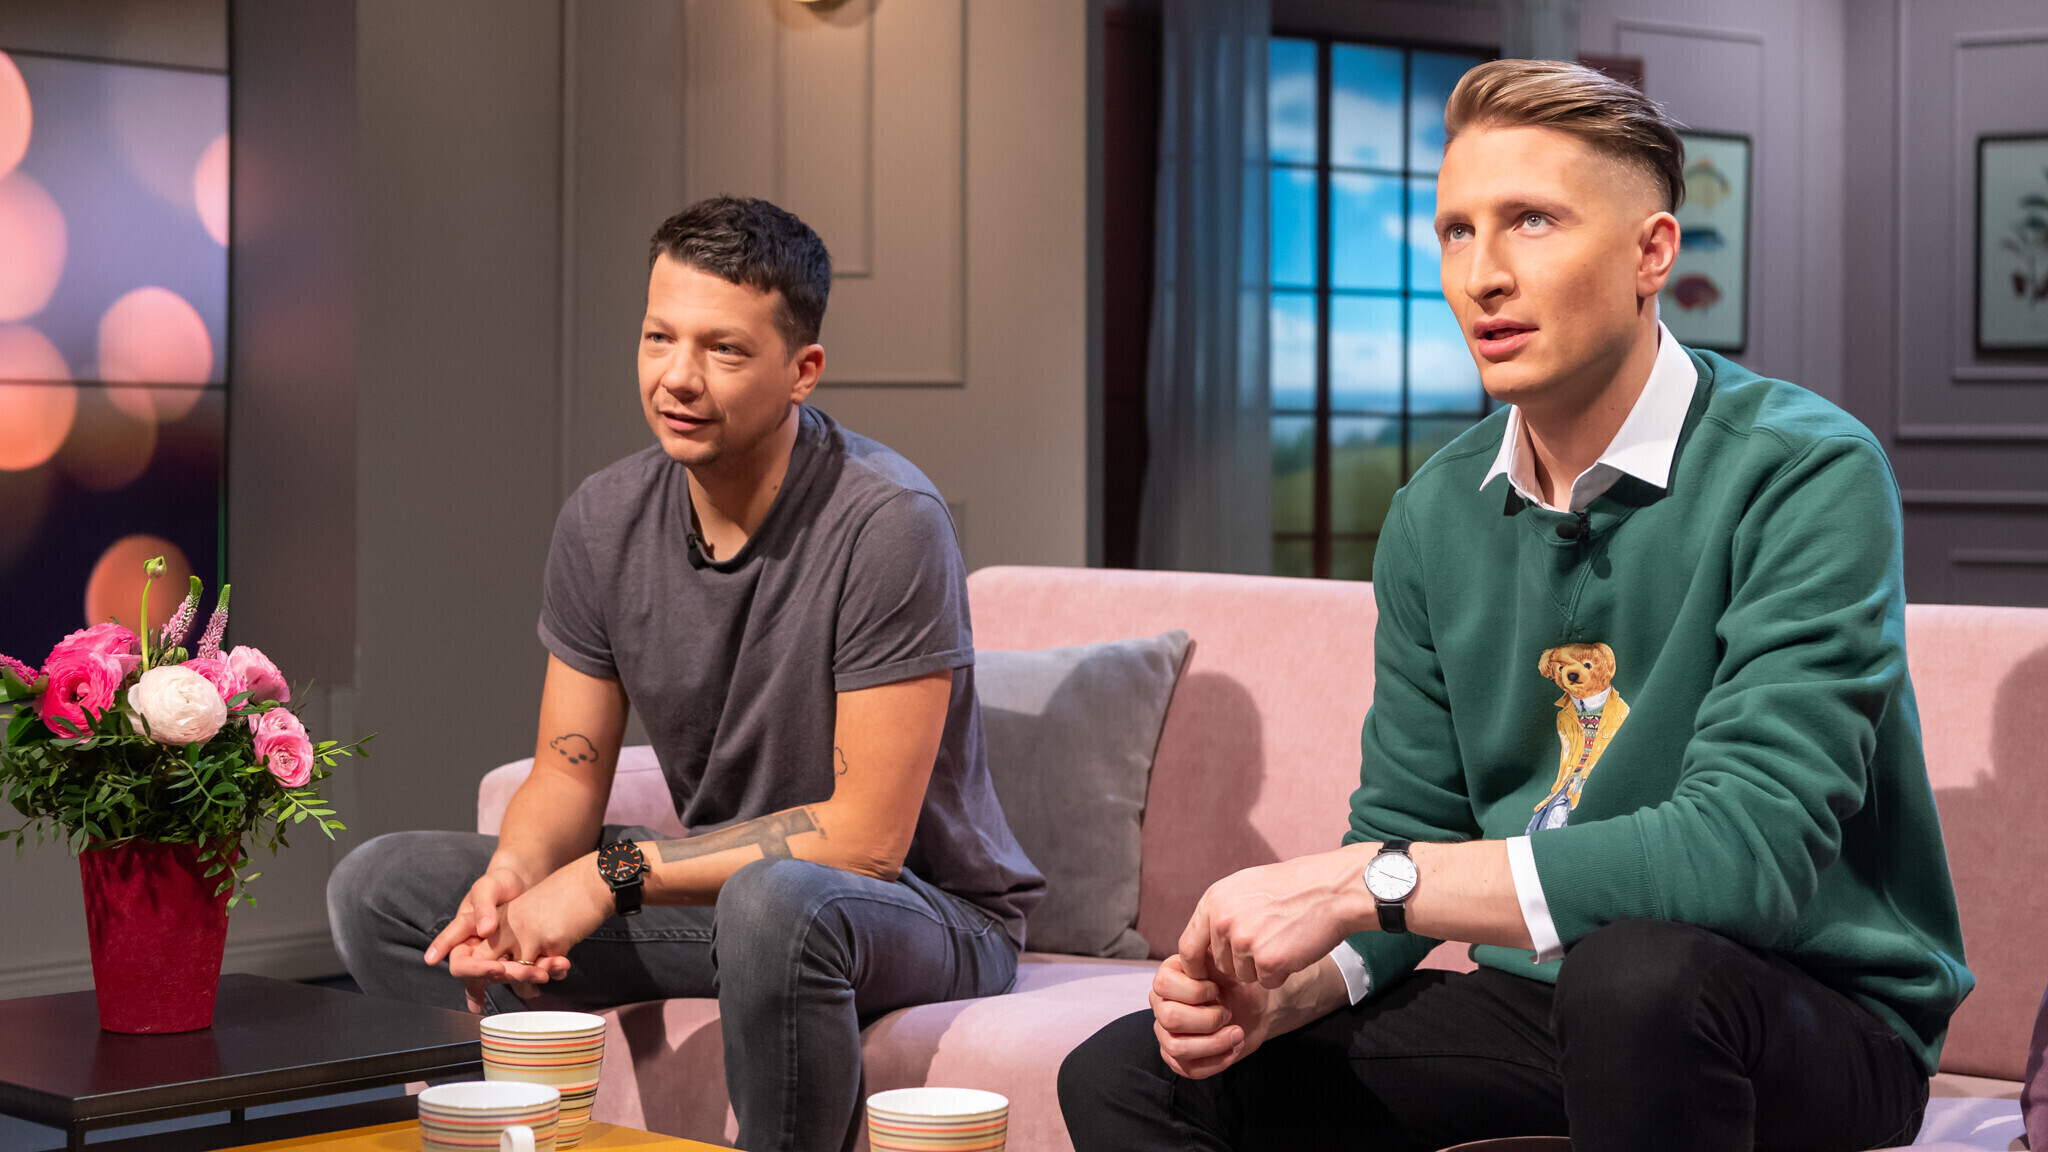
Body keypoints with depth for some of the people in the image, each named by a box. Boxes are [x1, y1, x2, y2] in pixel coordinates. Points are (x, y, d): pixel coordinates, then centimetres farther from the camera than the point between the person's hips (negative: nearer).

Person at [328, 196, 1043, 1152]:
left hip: (927, 910, -6)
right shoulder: (606, 519, -3)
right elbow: (569, 771, 3)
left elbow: (867, 837, -24)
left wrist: (618, 873, -24)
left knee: (774, 904, -42)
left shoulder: (887, 525, -23)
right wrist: (512, 878, -21)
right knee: (378, 888, -6)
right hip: (711, 888, 6)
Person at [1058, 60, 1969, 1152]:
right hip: (1540, 1002, 5)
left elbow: (1751, 847, -28)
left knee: (1635, 967, -38)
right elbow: (1408, 823, 8)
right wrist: (1281, 989, -15)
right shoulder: (1436, 518, 4)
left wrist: (1368, 880, -27)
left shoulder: (1804, 475, -17)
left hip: (1821, 1017, -5)